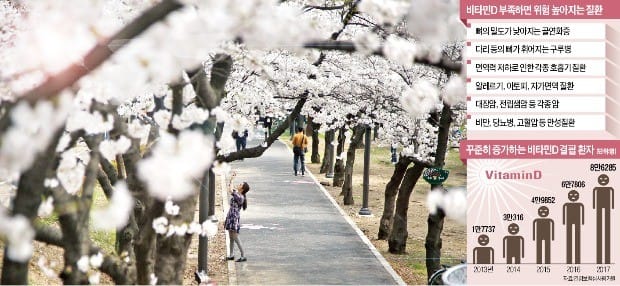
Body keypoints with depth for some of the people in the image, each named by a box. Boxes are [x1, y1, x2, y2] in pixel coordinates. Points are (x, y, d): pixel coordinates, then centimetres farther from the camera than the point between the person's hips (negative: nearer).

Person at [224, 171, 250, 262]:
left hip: (235, 218, -9)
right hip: (230, 217, 9)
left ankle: (243, 256, -4)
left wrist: (231, 180, -20)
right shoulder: (236, 193, 7)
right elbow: (230, 187, 21)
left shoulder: (240, 197, -19)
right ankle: (231, 255, 21)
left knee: (235, 238, -8)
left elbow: (231, 191, -30)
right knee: (231, 238, 14)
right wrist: (231, 178, 10)